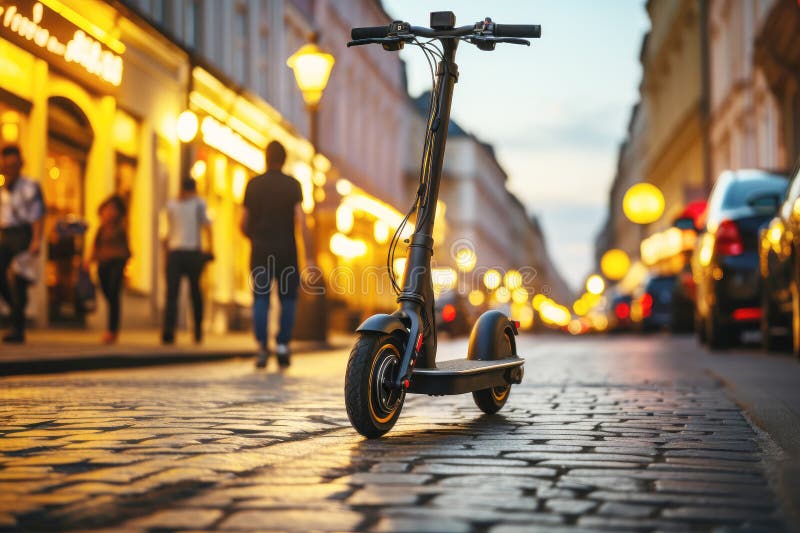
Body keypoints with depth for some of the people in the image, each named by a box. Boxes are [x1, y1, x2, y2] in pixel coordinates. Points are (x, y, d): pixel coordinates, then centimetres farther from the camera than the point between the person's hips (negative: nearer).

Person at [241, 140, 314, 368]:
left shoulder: (253, 185, 4)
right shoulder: (293, 185, -2)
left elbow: (244, 224, 6)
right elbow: (301, 221, -12)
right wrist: (308, 257, -11)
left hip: (260, 253, 1)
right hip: (287, 252, -1)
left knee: (261, 300, 4)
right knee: (288, 300, 12)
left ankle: (262, 349, -11)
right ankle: (282, 346, 3)